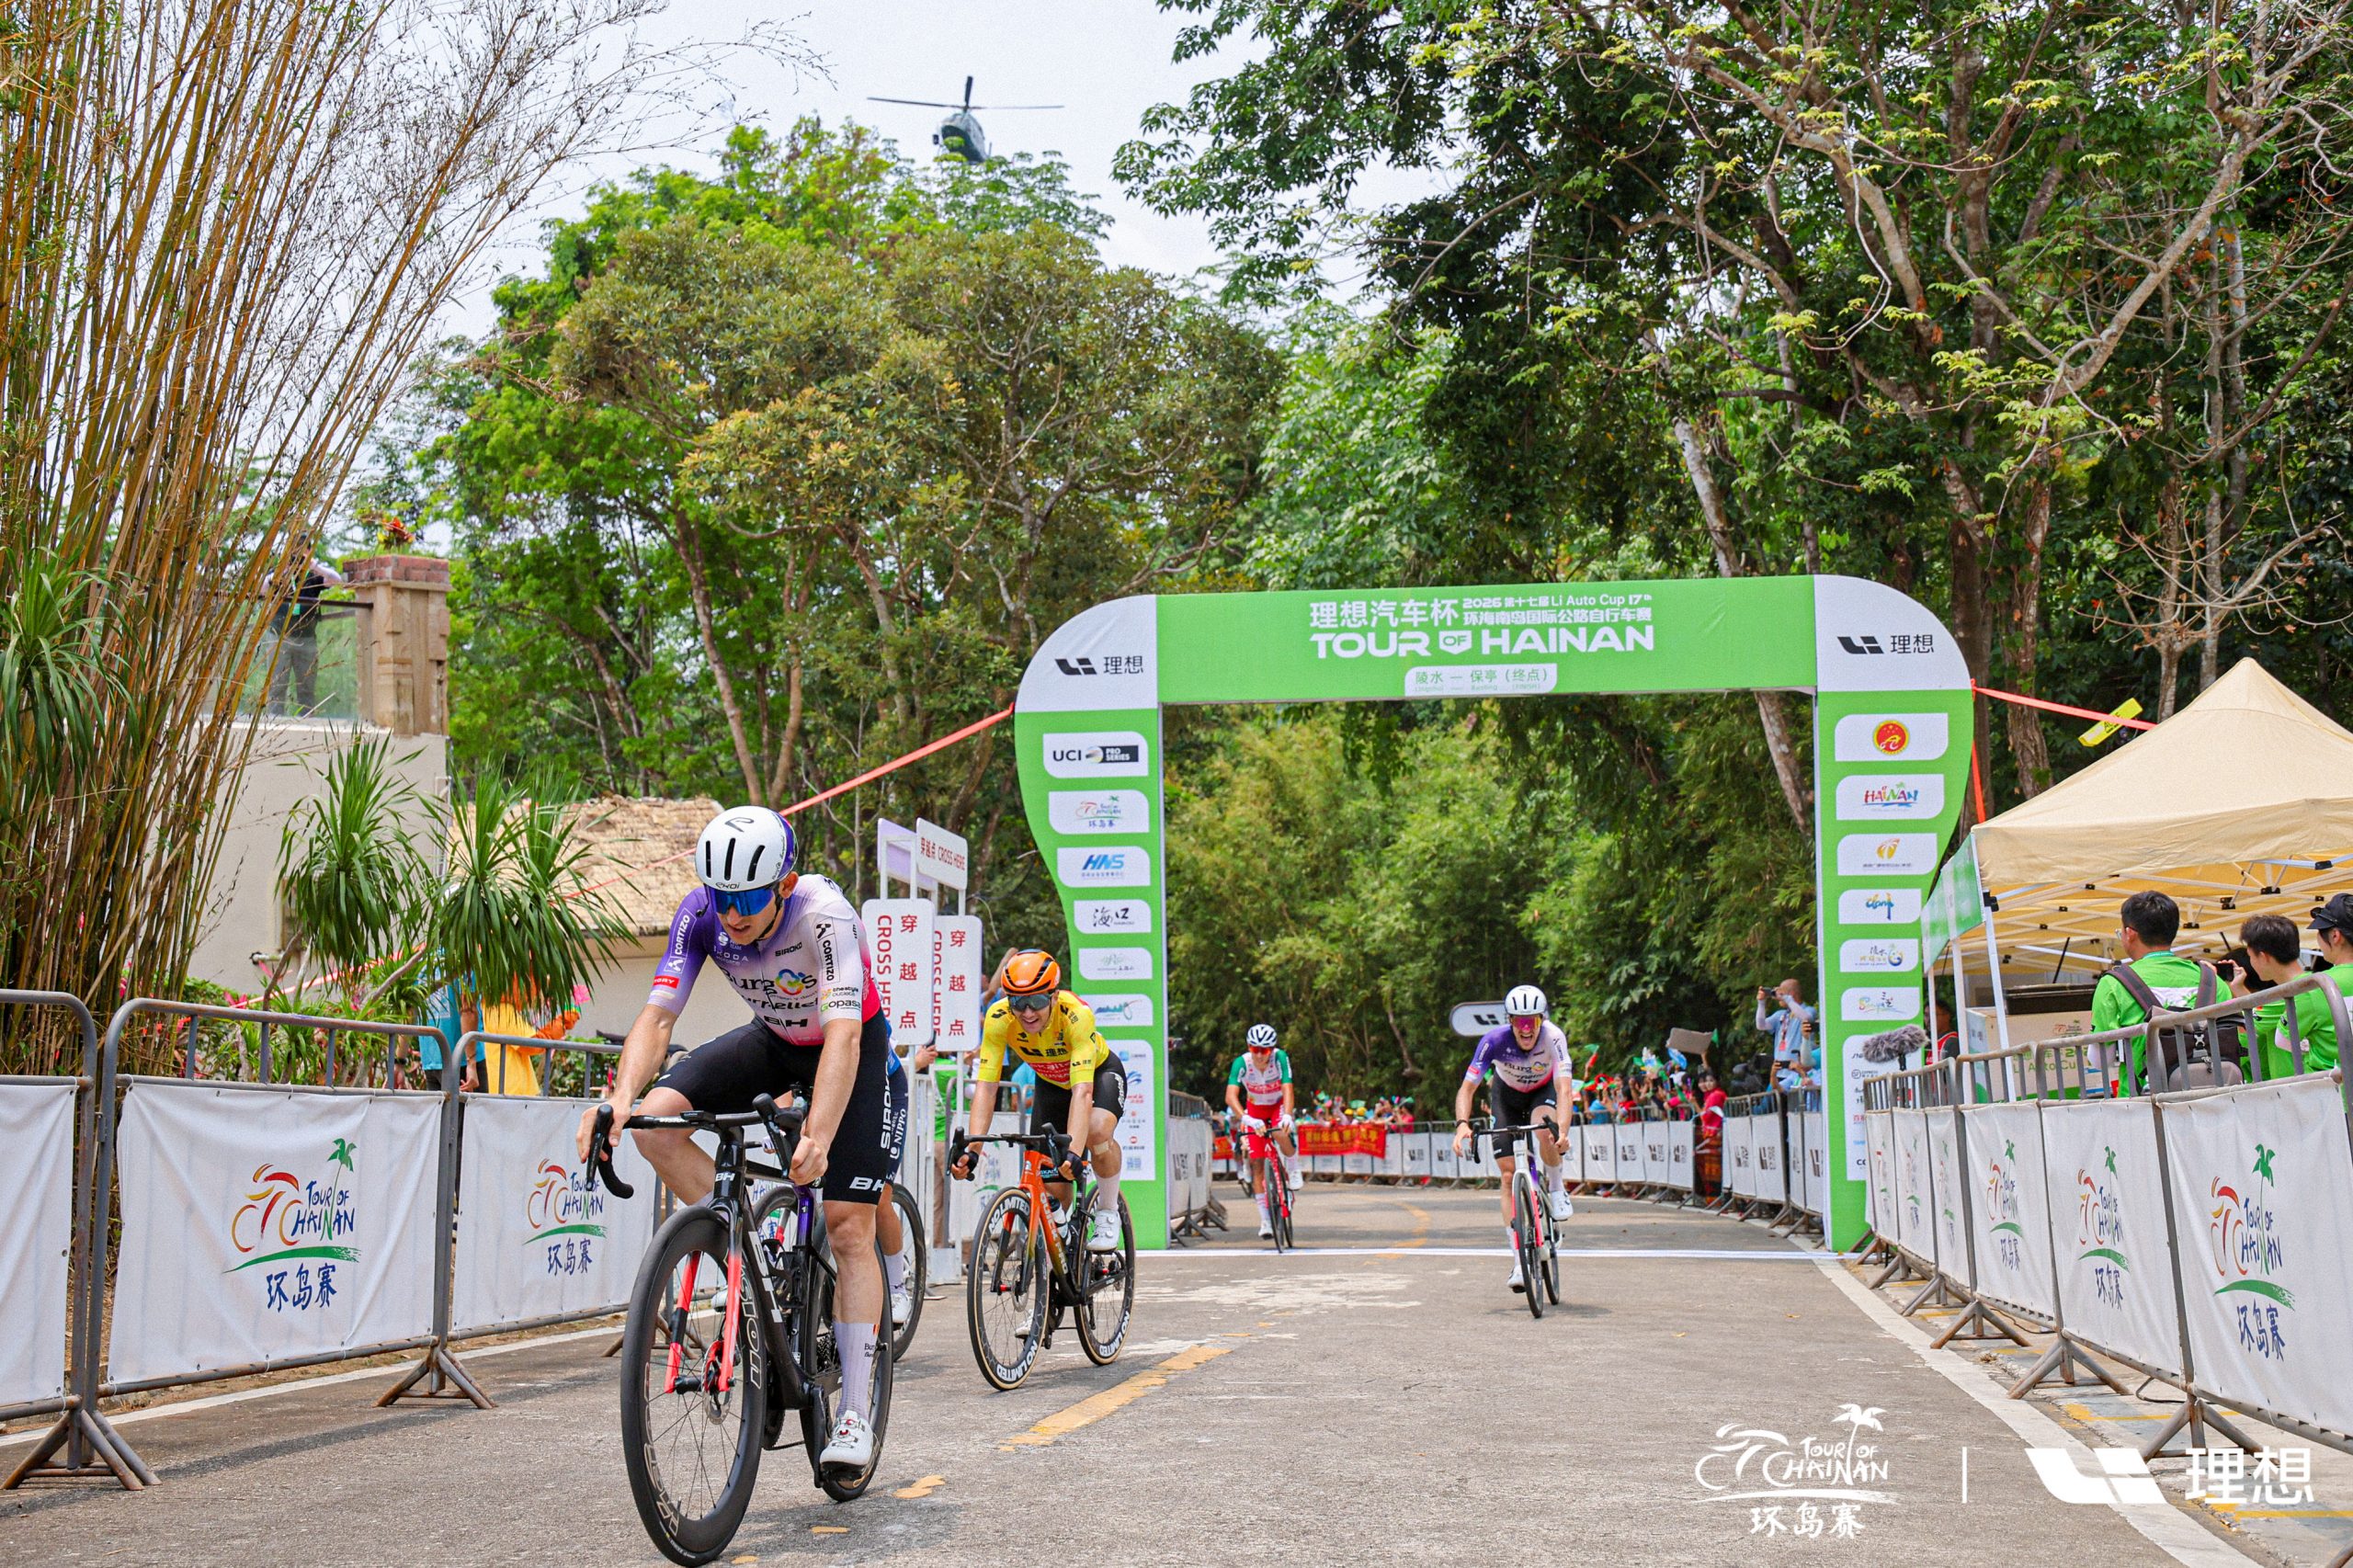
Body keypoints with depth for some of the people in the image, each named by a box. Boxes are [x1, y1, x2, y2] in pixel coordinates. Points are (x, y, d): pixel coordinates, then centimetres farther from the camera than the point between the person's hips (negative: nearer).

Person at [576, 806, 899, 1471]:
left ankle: (856, 1412, -4)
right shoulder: (702, 913, -23)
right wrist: (620, 1097, -46)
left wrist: (818, 1137, -60)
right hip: (773, 1041, 5)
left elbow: (843, 1035, -45)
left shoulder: (824, 914, -36)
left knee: (848, 1224, -13)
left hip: (856, 1048, -5)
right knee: (656, 1122, -18)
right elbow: (657, 1015, -27)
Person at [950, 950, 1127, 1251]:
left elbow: (1082, 1091, -45)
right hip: (1051, 1083, 3)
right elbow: (986, 1087, -30)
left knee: (1098, 1130, -35)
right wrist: (971, 1148, -42)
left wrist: (1073, 1152, -57)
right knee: (1051, 1185, -8)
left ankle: (1107, 1212, -10)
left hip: (1100, 1073, -3)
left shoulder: (1076, 1014, -39)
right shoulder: (999, 1017, -30)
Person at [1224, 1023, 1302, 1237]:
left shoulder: (1280, 1057, -28)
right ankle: (1265, 1220, 4)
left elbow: (1288, 1089, -35)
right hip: (1255, 1109, 1)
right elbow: (1231, 1096, -38)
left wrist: (1287, 1115, -53)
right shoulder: (1241, 1063, -28)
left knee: (1281, 1135, -35)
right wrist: (1245, 1118, -55)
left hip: (1279, 1104, -1)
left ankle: (1293, 1170, -4)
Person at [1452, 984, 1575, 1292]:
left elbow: (1563, 1087, -42)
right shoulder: (1494, 1040, -32)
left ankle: (1557, 1188, -7)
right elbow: (1467, 1088, -30)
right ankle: (1519, 1258, -3)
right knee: (1508, 1174, -9)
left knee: (1544, 1128, -36)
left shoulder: (1553, 1037, -34)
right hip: (1507, 1094, 1)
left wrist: (1562, 1129, -58)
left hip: (1544, 1090, -1)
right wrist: (1462, 1124, -48)